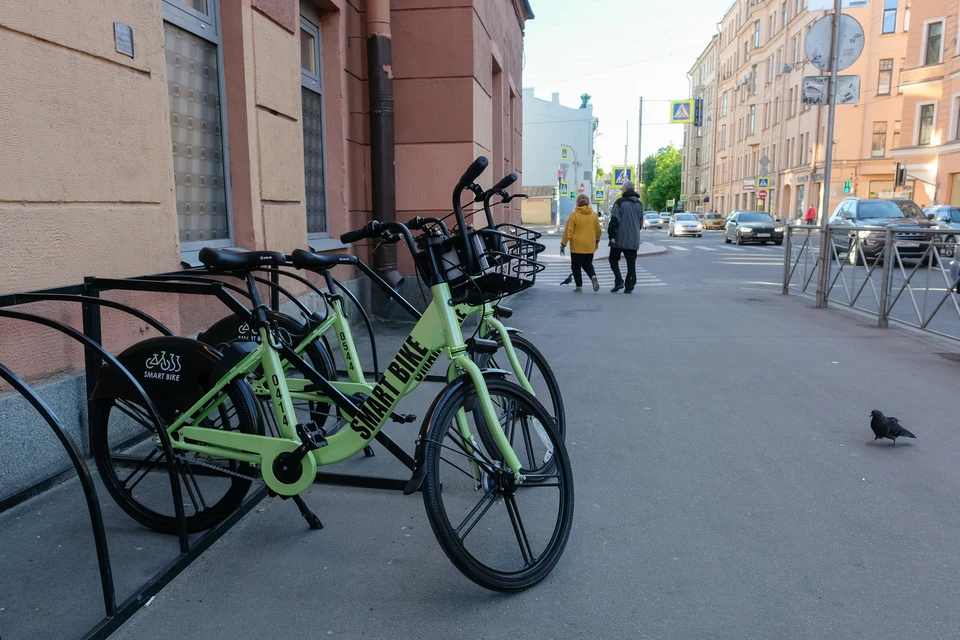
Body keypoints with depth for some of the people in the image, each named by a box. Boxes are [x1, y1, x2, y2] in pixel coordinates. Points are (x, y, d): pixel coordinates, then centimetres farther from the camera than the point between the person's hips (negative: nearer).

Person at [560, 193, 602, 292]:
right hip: (590, 246, 4)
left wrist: (563, 244, -1)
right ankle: (593, 277, -10)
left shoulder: (574, 214, -9)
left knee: (576, 266, 9)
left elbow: (568, 231, -9)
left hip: (577, 245, -4)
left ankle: (579, 286, 9)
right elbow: (598, 230, 12)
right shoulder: (594, 214, 3)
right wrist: (597, 241, 28)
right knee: (588, 264, 17)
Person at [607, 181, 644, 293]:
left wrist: (612, 235, -12)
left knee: (613, 260, 8)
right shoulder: (639, 204, 13)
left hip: (619, 239, -5)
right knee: (631, 263, 7)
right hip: (634, 240, 5)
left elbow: (614, 220, -14)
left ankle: (619, 281, -6)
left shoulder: (620, 202, -8)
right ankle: (629, 286, 5)